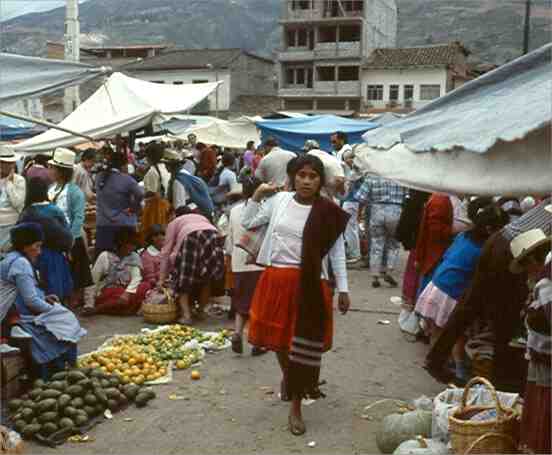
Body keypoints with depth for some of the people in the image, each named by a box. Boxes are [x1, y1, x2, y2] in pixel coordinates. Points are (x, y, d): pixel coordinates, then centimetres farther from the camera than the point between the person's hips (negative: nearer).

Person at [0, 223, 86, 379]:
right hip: (19, 318, -10)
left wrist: (44, 298, 9)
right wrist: (52, 308, -4)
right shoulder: (21, 263, -18)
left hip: (13, 313, 10)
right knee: (66, 324, -5)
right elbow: (31, 301, -20)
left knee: (66, 318, 9)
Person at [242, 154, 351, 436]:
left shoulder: (328, 213, -5)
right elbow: (247, 223, 10)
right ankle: (287, 375, 50)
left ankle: (295, 408, 16)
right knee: (278, 336, 17)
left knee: (304, 344, 1)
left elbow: (337, 253, 0)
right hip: (276, 279, 3)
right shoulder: (279, 200, 1)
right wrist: (257, 196, -3)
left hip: (309, 283, -3)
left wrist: (343, 289, -1)